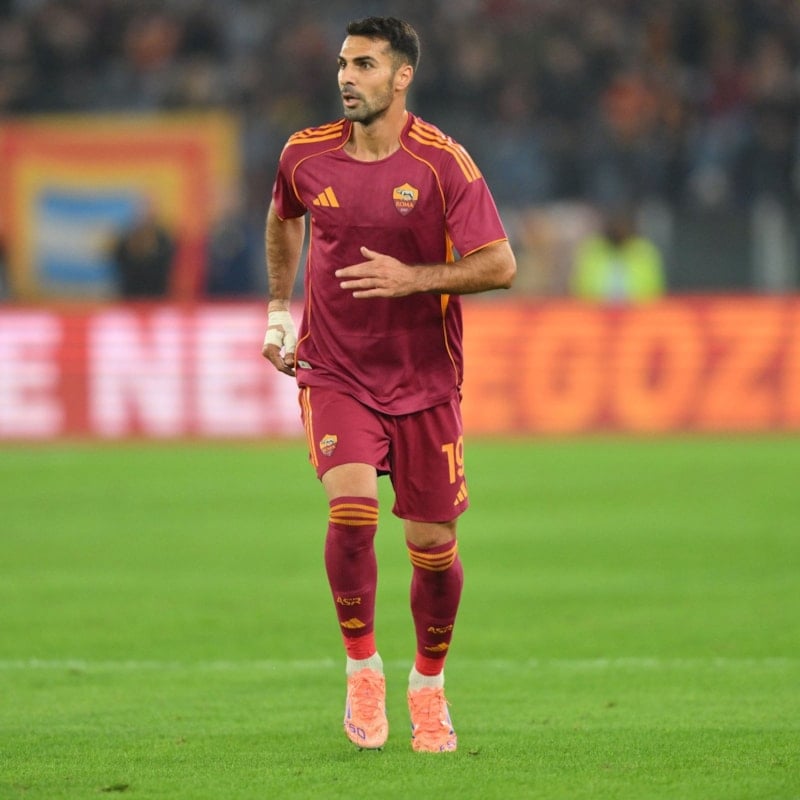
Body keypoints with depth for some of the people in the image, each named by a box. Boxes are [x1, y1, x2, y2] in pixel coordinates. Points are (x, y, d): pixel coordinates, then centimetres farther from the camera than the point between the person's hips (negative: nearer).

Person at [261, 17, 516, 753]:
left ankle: (429, 685, 27)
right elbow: (284, 216, 23)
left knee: (433, 542, 4)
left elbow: (500, 266, -13)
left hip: (424, 380, -1)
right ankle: (362, 671, -3)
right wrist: (279, 308, 19)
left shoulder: (442, 163, -11)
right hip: (334, 372, 1)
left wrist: (413, 278, -24)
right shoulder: (306, 155, -1)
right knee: (351, 508, -21)